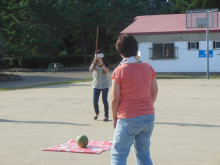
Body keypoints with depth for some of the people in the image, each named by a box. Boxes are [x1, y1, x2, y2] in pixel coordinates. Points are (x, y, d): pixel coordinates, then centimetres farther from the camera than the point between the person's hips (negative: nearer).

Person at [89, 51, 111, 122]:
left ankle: (106, 115, 6)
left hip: (105, 85, -2)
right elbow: (90, 69, -17)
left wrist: (102, 63, -30)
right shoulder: (94, 64, 1)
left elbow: (106, 71, -22)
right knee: (95, 101, 0)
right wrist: (94, 62, -28)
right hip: (96, 85, 2)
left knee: (104, 100, -6)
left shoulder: (105, 63, -4)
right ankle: (97, 113, 27)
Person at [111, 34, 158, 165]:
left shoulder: (119, 71, -12)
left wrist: (114, 117, 3)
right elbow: (155, 91, 9)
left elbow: (115, 98, -11)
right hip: (148, 117, 5)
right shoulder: (148, 67, 2)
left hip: (128, 119, -5)